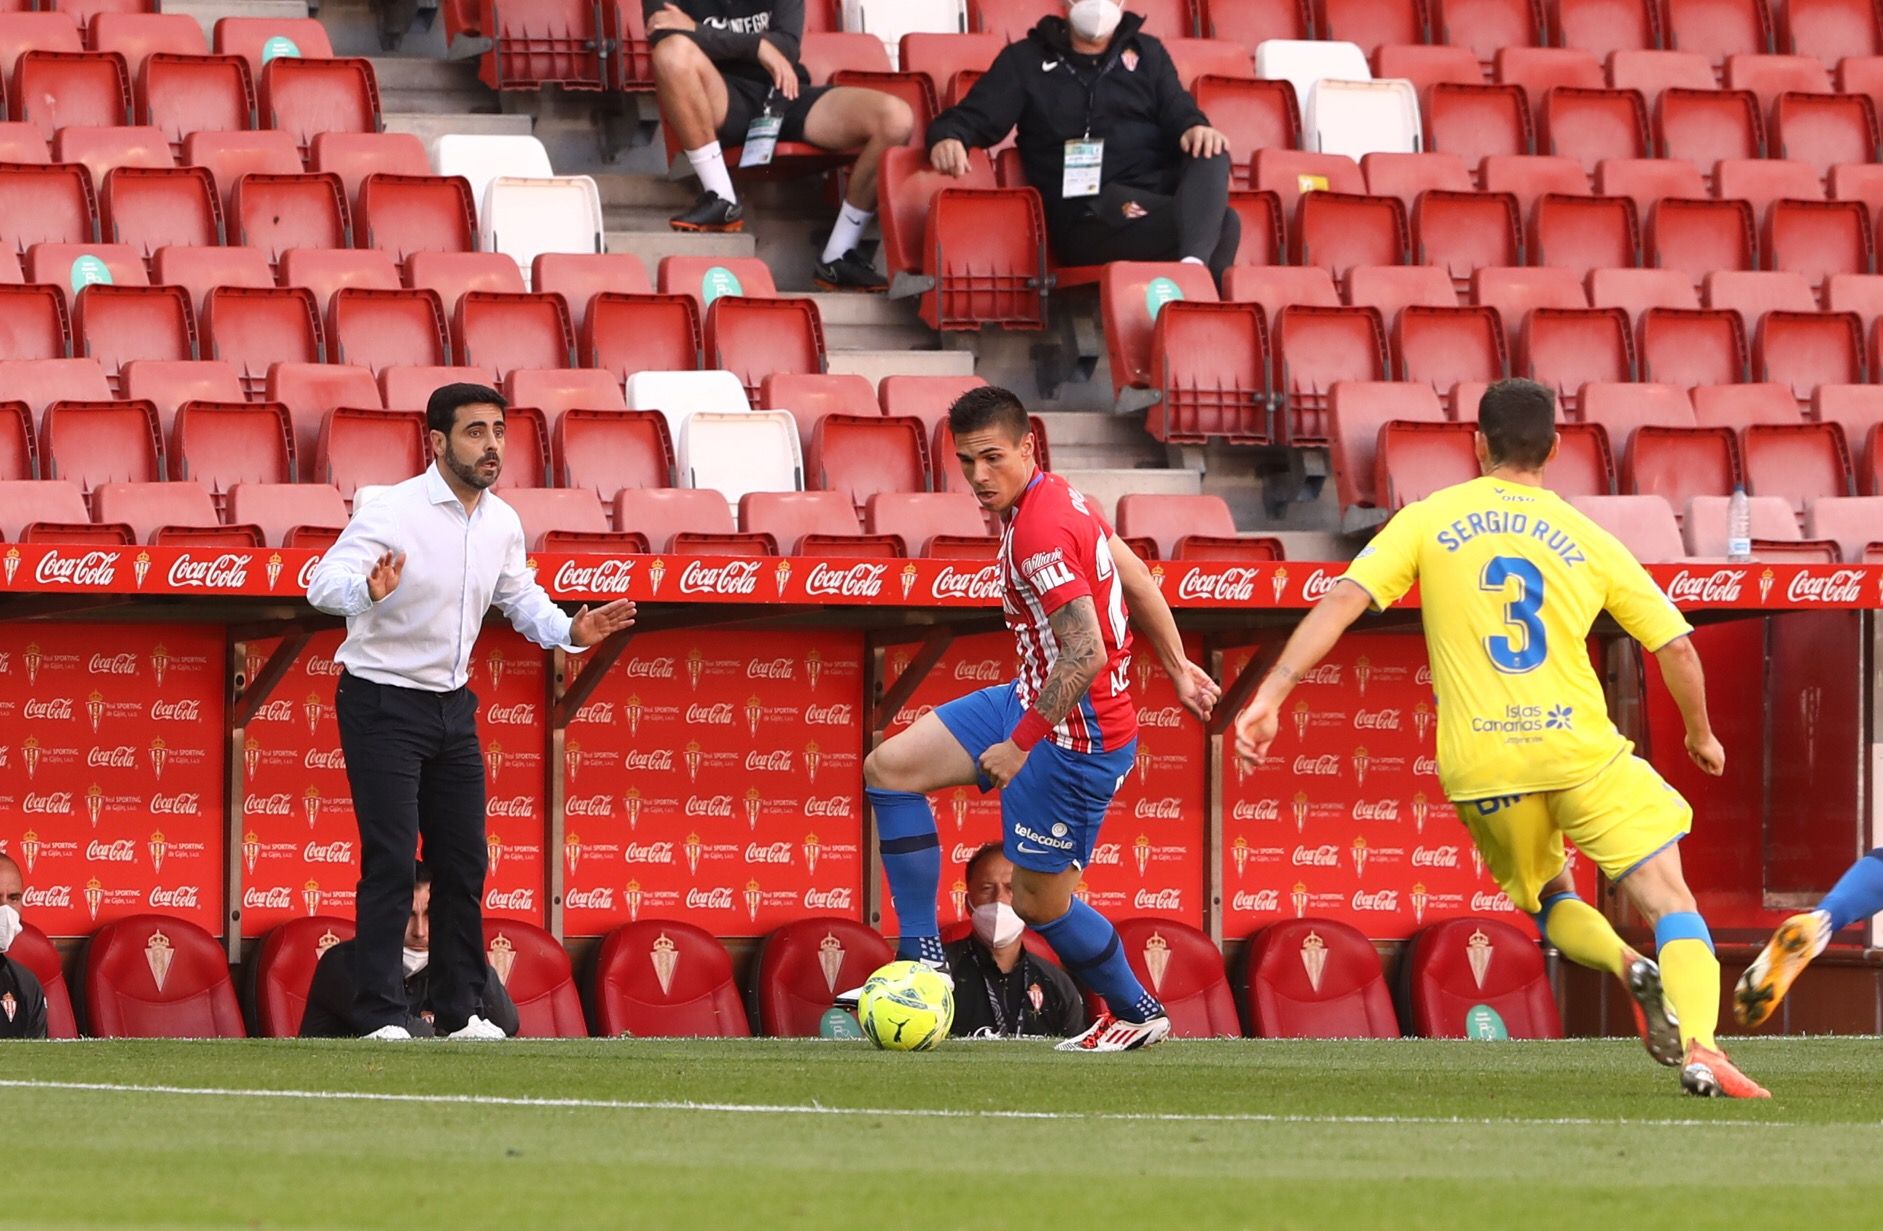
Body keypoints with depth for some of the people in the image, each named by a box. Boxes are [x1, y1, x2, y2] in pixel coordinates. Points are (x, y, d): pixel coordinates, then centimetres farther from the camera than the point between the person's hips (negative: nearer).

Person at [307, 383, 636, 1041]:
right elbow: (323, 584, -26)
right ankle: (383, 1016, -8)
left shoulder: (501, 523, 4)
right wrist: (368, 589, -48)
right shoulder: (392, 510, -17)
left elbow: (521, 598, 19)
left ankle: (461, 1011, 16)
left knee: (464, 862, 8)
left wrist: (570, 631, -1)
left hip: (452, 708, 7)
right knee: (391, 861, -11)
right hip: (382, 706, -7)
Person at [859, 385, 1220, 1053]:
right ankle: (922, 955, 10)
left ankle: (1138, 1014, 25)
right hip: (1032, 698, 11)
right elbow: (1136, 577, 15)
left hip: (1077, 734, -11)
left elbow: (1087, 654, -30)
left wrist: (1020, 744, -25)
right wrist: (1177, 667, 27)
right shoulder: (1056, 496, 4)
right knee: (889, 770, 8)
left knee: (1038, 899, 2)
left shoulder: (1038, 533, -26)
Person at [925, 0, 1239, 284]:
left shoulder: (1148, 53, 24)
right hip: (1088, 212, -3)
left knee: (1212, 155, -34)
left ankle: (1194, 265, -52)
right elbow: (975, 117, 7)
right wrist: (948, 137, -19)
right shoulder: (1025, 60, 17)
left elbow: (1178, 110, 10)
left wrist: (1195, 128, -17)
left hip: (1157, 189, 3)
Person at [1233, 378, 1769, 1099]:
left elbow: (1343, 600, -5)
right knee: (1669, 899, 1)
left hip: (1481, 766, 1)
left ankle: (1629, 968, -8)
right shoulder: (1586, 539, 9)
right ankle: (1697, 1047, -24)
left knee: (1550, 902, 24)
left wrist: (1270, 697, -6)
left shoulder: (1427, 521, 7)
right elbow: (1676, 646, 11)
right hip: (1580, 747, -1)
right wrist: (1701, 736, 28)